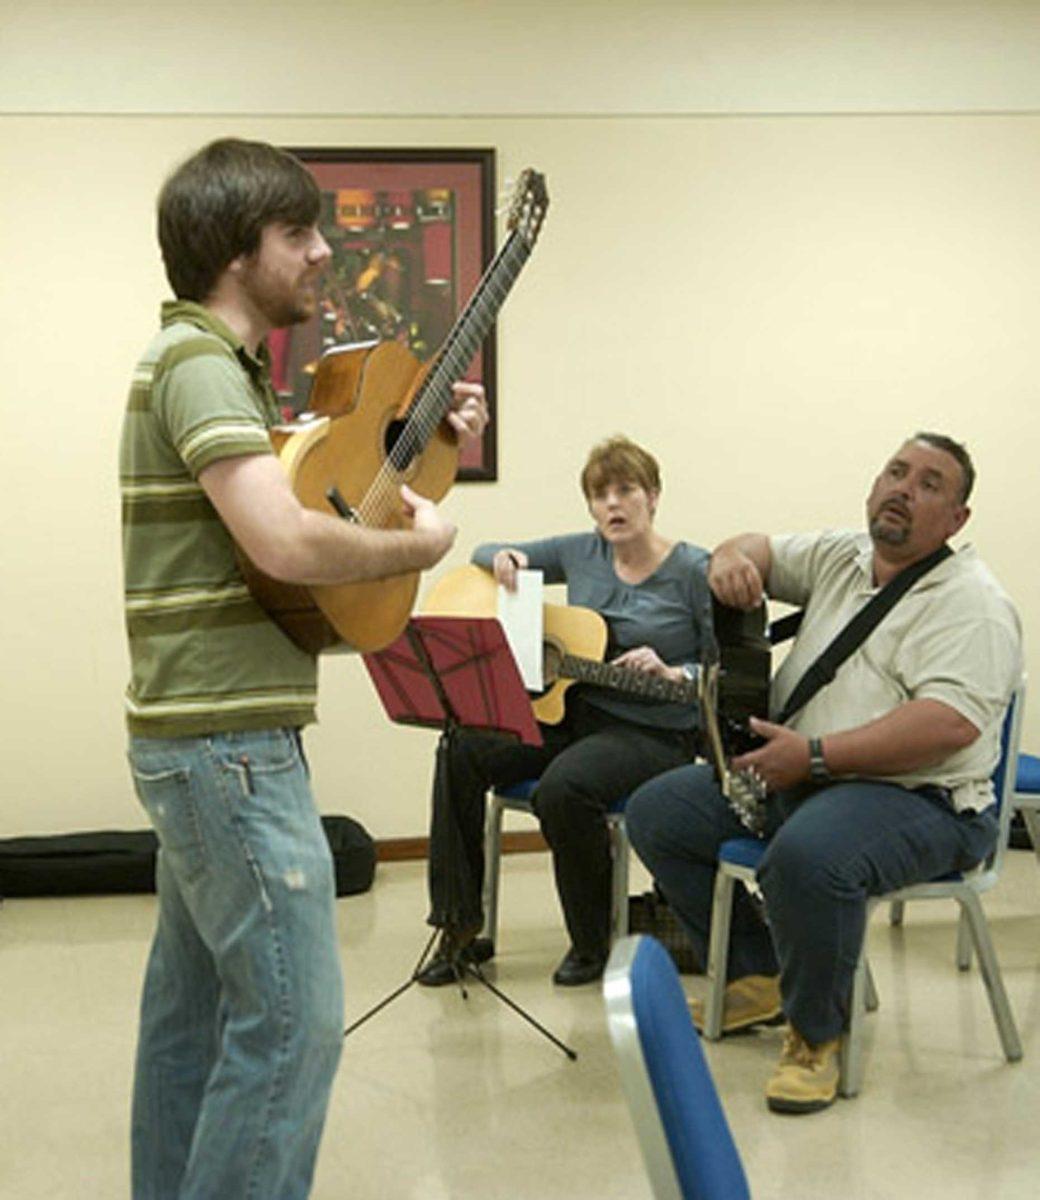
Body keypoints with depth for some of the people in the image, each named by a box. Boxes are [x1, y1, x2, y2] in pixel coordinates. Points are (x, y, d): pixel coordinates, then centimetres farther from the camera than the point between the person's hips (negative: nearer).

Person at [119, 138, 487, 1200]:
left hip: (202, 741, 11)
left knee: (192, 1003, 17)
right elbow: (286, 543, -29)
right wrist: (423, 543, -13)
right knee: (294, 1019, -8)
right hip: (231, 742, -11)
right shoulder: (200, 364, -15)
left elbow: (301, 485, 26)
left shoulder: (210, 362, 17)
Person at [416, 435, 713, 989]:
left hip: (652, 732, -6)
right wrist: (503, 560, -4)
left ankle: (593, 944, -10)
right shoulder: (582, 554, 8)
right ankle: (459, 926, -7)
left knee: (563, 786, -35)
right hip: (570, 711, 6)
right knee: (463, 751, -18)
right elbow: (486, 554, 19)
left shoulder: (692, 571, -7)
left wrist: (672, 673, -25)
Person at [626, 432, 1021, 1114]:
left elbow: (952, 724, -25)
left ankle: (818, 1035, -12)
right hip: (792, 777, 9)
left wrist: (813, 754, -29)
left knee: (808, 856, -39)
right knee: (656, 813, 0)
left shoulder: (971, 602, -11)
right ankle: (760, 979, 11)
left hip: (921, 800, -9)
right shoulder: (841, 558, 15)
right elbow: (763, 551, 25)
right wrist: (732, 559, -3)